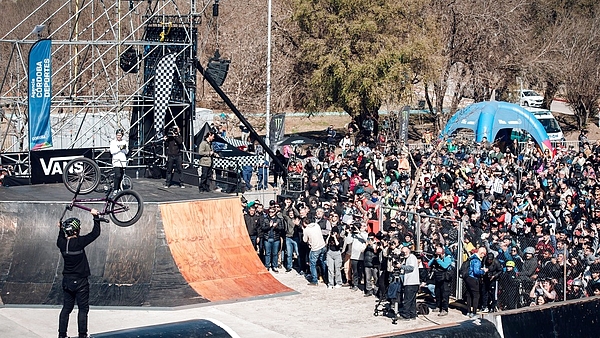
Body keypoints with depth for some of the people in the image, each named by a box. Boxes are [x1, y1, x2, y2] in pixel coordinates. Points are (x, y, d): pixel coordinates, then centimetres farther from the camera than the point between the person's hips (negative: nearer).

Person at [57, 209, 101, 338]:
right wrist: (96, 216, 0)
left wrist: (61, 229, 35)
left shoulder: (62, 243, -3)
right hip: (80, 281, -6)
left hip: (67, 281, 6)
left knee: (66, 308, 12)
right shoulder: (79, 242, -19)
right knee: (83, 309, 2)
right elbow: (95, 233, -11)